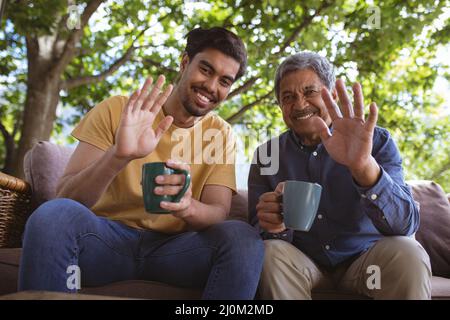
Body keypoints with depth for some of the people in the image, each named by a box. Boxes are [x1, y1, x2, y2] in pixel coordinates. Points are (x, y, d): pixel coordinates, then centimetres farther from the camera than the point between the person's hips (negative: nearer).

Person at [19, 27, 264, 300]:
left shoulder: (222, 135, 4)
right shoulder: (117, 110, -2)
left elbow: (219, 213, -8)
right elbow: (66, 197, -11)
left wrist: (189, 207, -33)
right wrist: (119, 156, -31)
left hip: (174, 249, 1)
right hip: (107, 238, 0)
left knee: (244, 237, -27)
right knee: (53, 214, -31)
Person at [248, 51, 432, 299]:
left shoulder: (376, 141, -8)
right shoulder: (266, 155, -3)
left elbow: (406, 224, -23)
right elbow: (258, 231, -4)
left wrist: (364, 166, -42)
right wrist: (273, 226, -29)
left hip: (364, 259, 0)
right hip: (302, 263, 1)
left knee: (407, 253, -30)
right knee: (271, 253, -30)